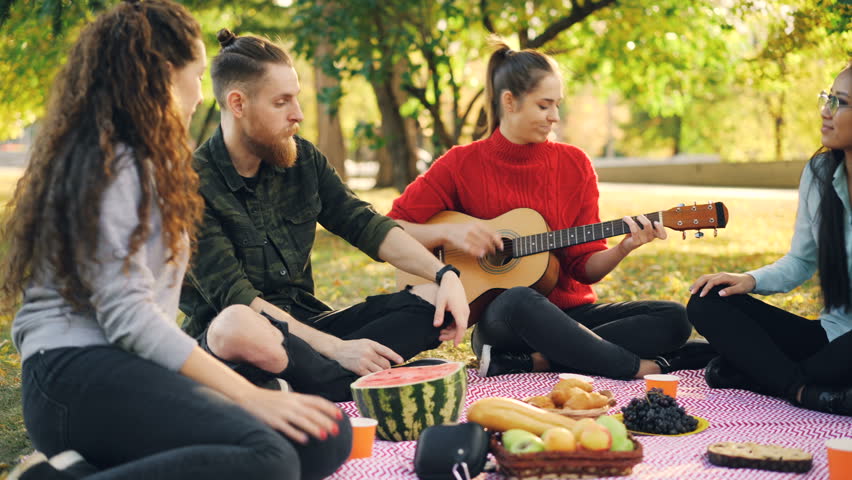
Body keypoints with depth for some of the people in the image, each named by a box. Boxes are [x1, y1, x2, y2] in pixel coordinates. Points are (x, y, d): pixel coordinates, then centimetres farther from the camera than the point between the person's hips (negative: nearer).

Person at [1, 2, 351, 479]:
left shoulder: (142, 161, 23)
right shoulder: (107, 162, -7)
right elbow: (127, 316, -18)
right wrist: (250, 397, -21)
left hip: (140, 368, 10)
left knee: (328, 436, -11)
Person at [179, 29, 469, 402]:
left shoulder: (302, 158, 6)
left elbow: (365, 225, 7)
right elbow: (233, 295, -20)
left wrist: (445, 273, -9)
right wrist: (334, 348, -26)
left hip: (305, 323, 7)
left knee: (435, 300, -8)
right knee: (237, 330, -42)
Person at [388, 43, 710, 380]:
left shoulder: (574, 163, 4)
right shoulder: (461, 165, -3)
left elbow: (585, 266, 4)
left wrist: (623, 248, -15)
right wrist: (447, 232, -19)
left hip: (571, 311, 4)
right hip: (500, 319, -4)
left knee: (674, 320, -17)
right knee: (519, 301, -40)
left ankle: (529, 362, -26)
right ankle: (642, 370, -26)